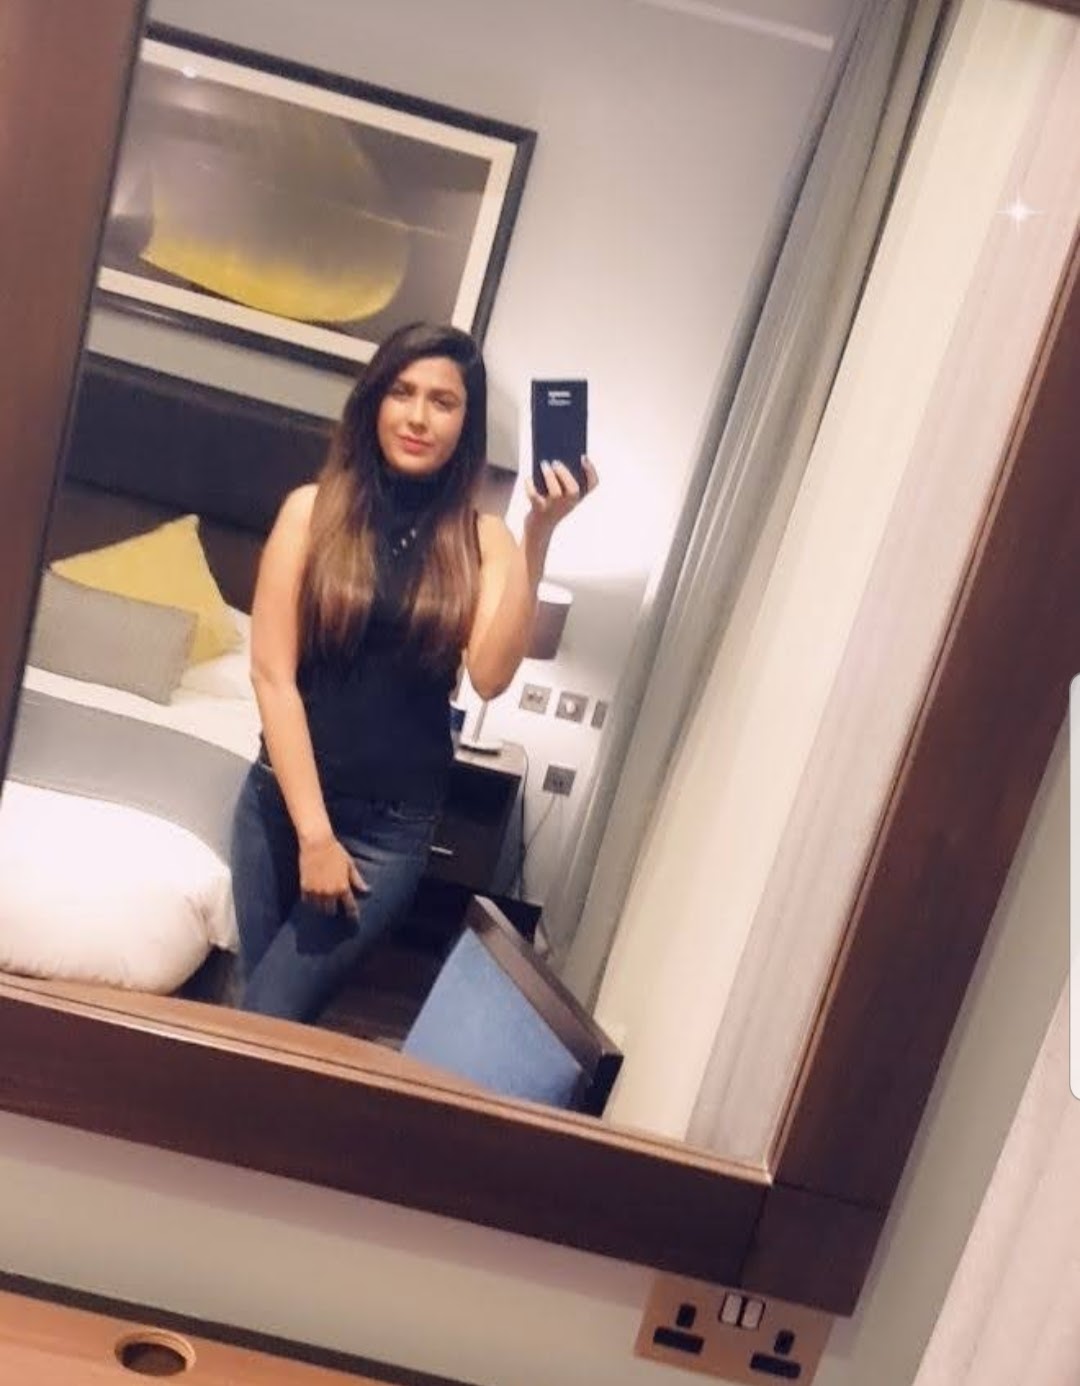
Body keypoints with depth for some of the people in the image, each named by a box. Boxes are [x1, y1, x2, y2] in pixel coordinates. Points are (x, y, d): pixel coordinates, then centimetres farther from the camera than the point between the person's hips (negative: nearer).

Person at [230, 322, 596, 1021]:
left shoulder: (481, 537, -3)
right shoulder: (313, 509, -5)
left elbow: (490, 675, -18)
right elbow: (272, 673, -8)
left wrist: (538, 535, -21)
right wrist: (313, 830, -11)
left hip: (395, 825, -1)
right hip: (282, 798, 1)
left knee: (270, 1015, -2)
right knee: (256, 996, 13)